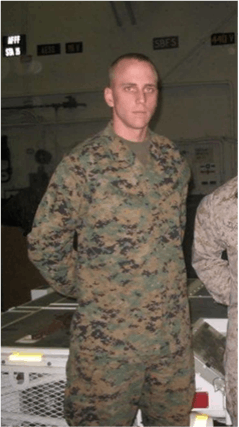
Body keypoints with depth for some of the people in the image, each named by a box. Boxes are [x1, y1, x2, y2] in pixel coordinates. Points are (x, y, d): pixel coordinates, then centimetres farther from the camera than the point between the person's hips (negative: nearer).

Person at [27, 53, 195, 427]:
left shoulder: (172, 159, 5)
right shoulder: (82, 164, -11)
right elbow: (44, 244, -6)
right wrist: (85, 290, -1)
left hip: (174, 335, 5)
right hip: (107, 339, -4)